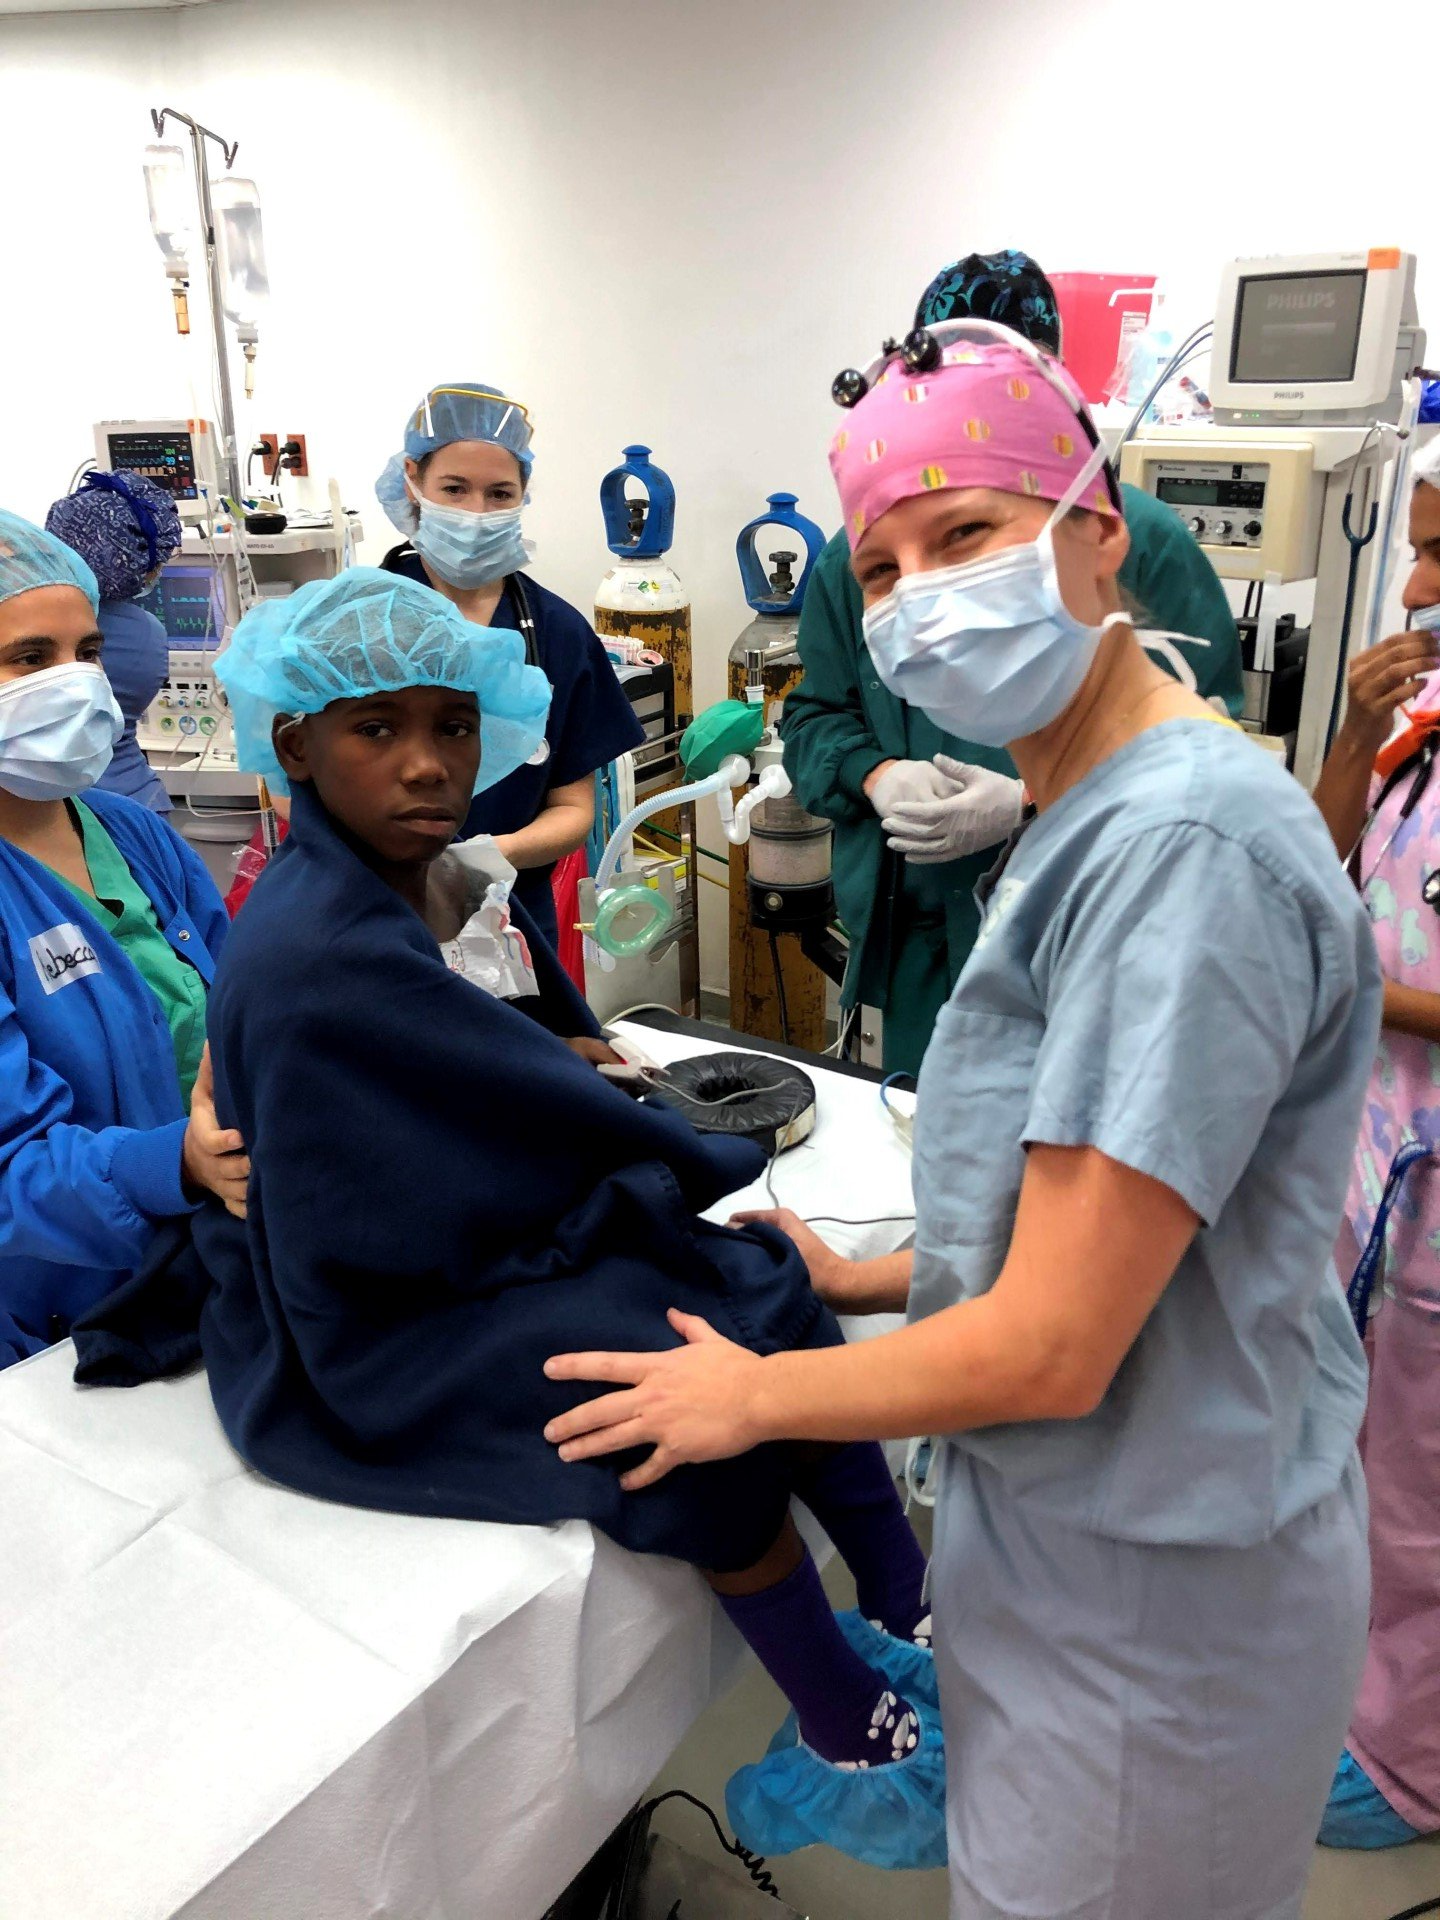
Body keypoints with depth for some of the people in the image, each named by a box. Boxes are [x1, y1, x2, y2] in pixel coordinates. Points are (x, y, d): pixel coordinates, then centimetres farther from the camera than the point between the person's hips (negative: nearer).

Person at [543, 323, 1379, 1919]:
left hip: (1148, 1590, -8)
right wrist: (865, 1281, 9)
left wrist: (754, 1394, -12)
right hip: (1068, 1531, 9)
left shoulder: (1182, 849, -28)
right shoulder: (1090, 819, 5)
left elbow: (1049, 1350, -26)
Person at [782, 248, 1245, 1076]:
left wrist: (1032, 806, -20)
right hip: (917, 937, 4)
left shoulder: (1144, 542, -8)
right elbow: (813, 714, 12)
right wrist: (874, 776, -9)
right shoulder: (866, 548, 6)